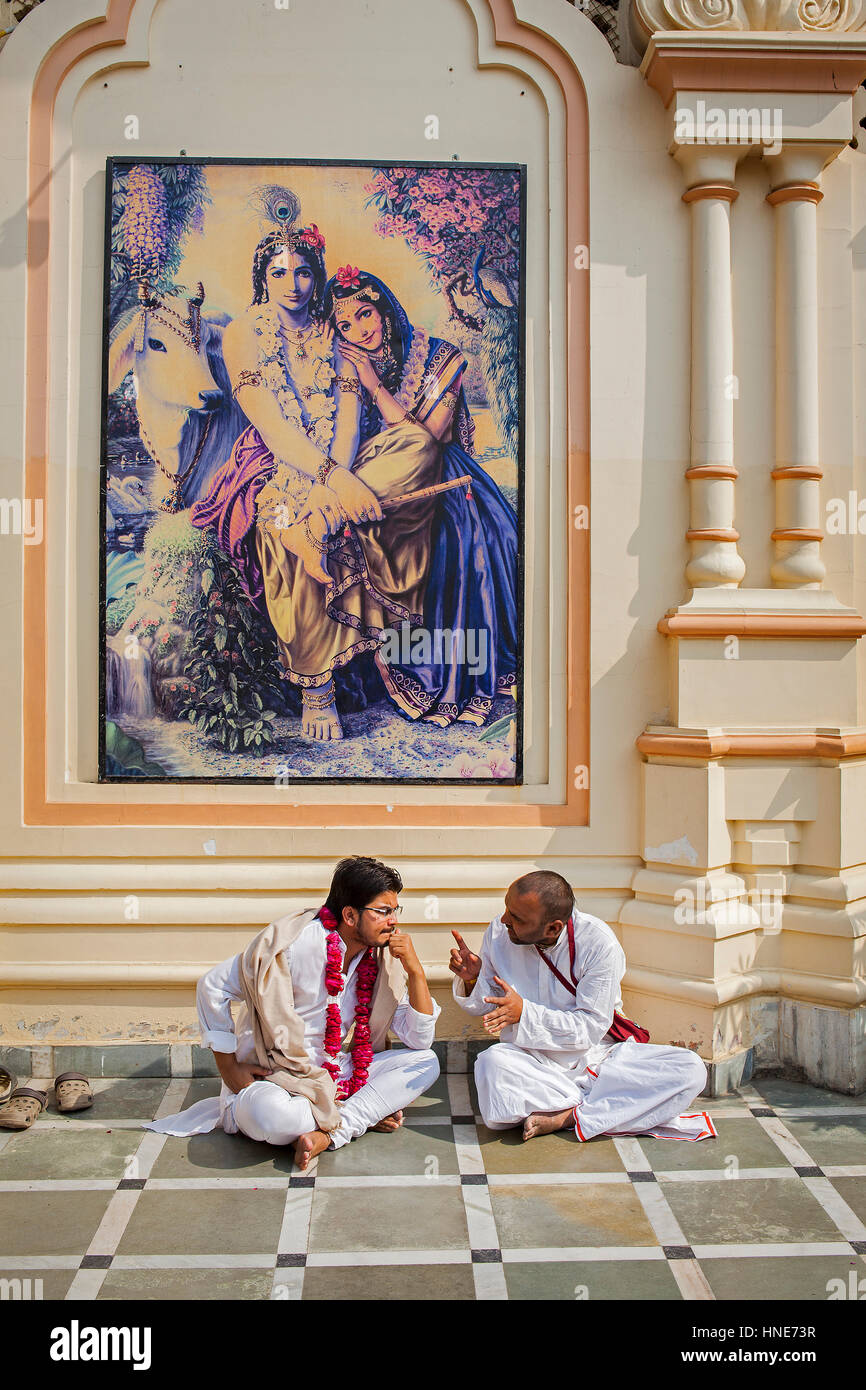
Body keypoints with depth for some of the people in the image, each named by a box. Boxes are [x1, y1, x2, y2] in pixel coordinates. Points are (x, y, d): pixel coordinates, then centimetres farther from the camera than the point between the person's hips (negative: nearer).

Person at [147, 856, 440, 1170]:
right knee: (269, 1113, -41)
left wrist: (415, 970, -13)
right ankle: (363, 1115, -16)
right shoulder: (296, 944, -19)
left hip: (333, 1075, 6)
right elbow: (212, 986, -11)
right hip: (269, 1077, -6)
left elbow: (420, 1041, 0)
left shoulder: (384, 956, -1)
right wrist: (229, 1069, -11)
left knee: (426, 1062, -12)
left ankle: (329, 1134, -21)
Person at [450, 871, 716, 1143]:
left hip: (595, 1056, 0)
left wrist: (523, 1012, -27)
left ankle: (566, 1117, -23)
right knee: (492, 1064, -35)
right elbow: (486, 1006, 7)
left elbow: (590, 1028, -16)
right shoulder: (498, 933, -5)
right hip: (533, 1061, 1)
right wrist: (471, 979, -15)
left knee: (690, 1069, -22)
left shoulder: (598, 943, -16)